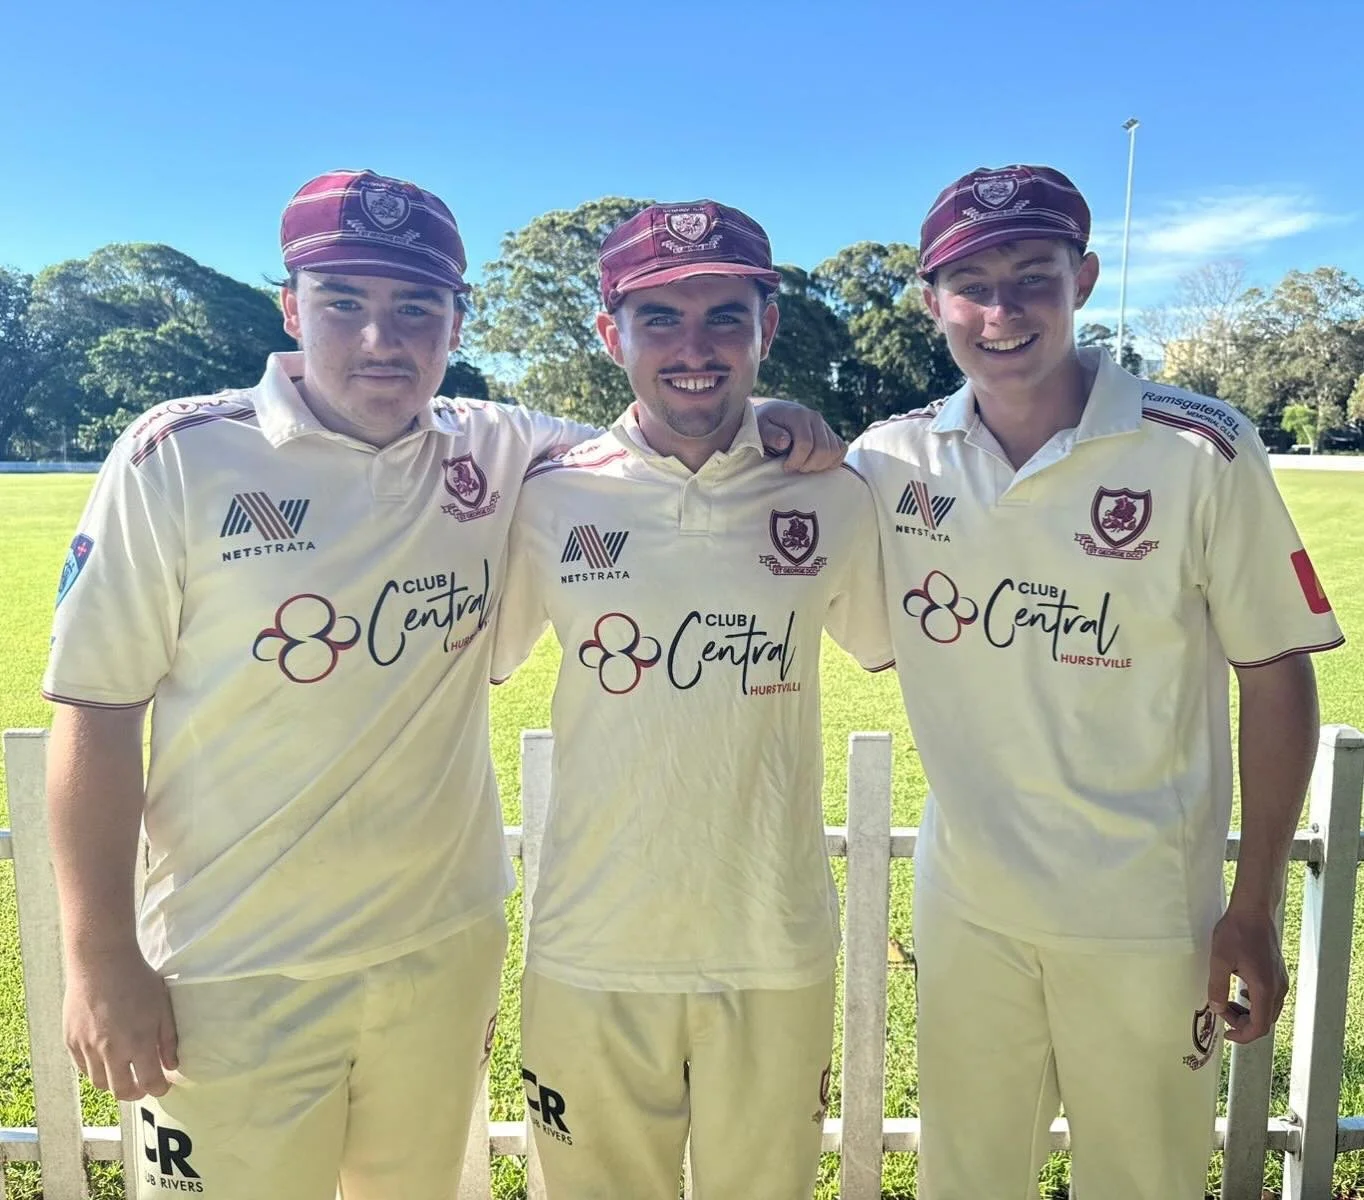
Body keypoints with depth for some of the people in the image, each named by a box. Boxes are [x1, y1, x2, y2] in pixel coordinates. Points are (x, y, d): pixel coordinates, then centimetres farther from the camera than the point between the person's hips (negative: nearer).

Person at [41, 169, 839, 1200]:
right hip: (236, 974, -3)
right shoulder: (181, 458, -9)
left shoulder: (495, 452, -1)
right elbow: (97, 708, -7)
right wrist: (100, 959, -6)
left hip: (446, 950, 4)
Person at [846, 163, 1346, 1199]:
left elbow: (1275, 675, -6)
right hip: (965, 907, 3)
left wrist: (1256, 909, -5)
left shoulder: (1200, 450, -11)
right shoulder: (893, 461, -4)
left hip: (1146, 919, -2)